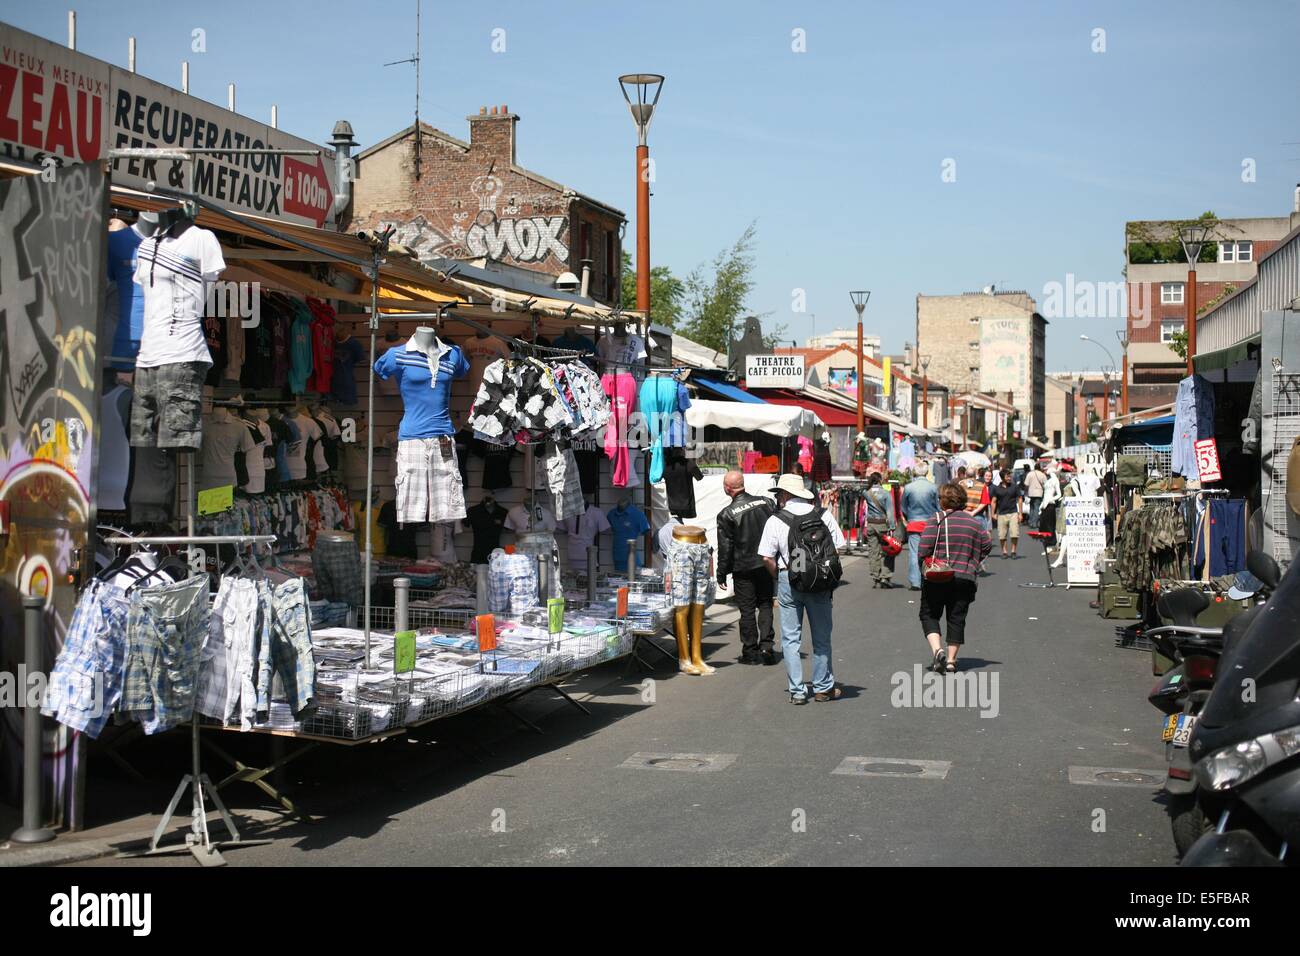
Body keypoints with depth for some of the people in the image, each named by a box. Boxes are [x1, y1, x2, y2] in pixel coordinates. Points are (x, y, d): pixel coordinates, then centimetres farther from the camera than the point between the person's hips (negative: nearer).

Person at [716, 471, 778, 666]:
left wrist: (721, 574, 1)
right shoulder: (766, 503, -1)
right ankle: (767, 645, 3)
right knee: (765, 605, 13)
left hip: (743, 568, -3)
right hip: (767, 564, 3)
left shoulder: (726, 514, -12)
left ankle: (750, 651, 9)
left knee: (747, 610, 5)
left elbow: (725, 548, -9)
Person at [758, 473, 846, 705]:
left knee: (791, 639, 7)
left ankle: (797, 691, 6)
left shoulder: (775, 520, -6)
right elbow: (838, 547, 0)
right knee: (821, 637, 12)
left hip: (789, 581, -1)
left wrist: (780, 577, 7)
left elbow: (767, 558, -9)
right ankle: (823, 688, 19)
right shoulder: (824, 515, -1)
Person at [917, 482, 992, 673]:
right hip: (965, 578, 3)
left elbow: (924, 549, -14)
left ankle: (937, 650, -13)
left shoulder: (936, 520, -7)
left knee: (929, 615, 8)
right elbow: (987, 546, 11)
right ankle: (951, 661, 9)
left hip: (936, 578, -3)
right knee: (957, 619, 10)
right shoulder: (974, 522, 8)